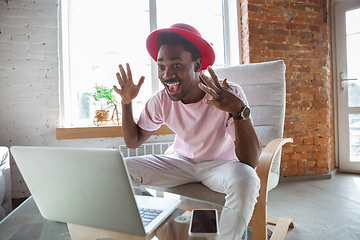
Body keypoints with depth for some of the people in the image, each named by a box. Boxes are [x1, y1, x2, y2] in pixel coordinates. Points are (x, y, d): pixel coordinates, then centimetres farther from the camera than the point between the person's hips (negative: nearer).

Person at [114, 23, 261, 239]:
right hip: (182, 163, 4)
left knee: (246, 182, -37)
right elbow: (133, 142, 0)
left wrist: (239, 110, -44)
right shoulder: (161, 101, -12)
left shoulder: (231, 94, -23)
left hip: (221, 164, -3)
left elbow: (251, 162, -29)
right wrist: (127, 102, -13)